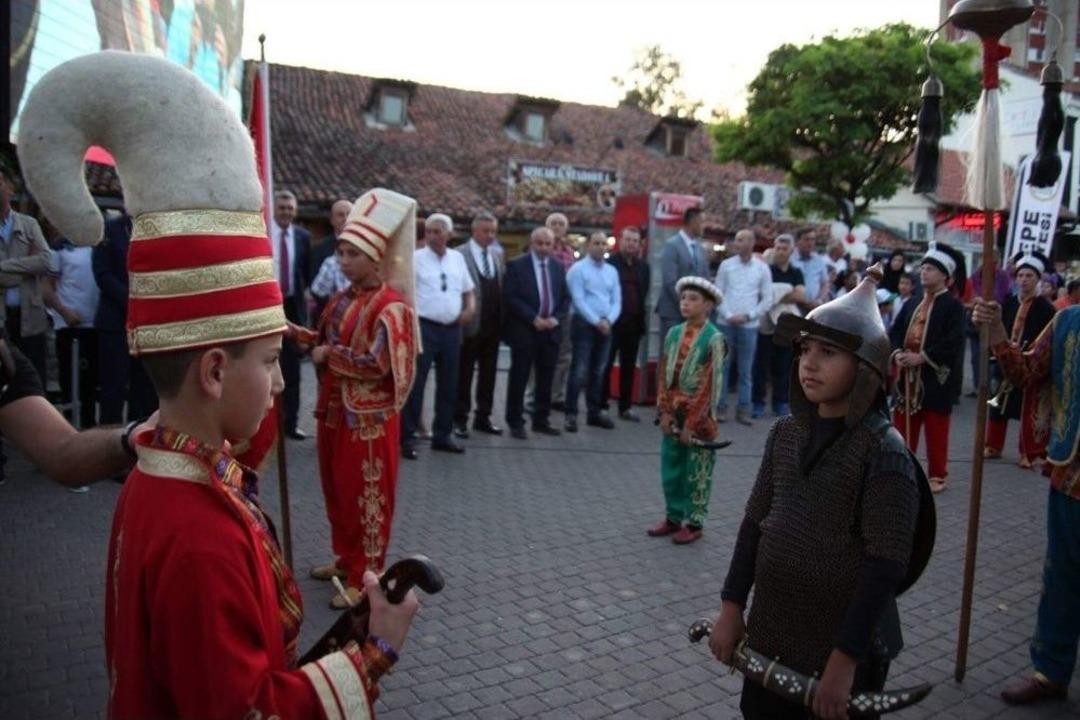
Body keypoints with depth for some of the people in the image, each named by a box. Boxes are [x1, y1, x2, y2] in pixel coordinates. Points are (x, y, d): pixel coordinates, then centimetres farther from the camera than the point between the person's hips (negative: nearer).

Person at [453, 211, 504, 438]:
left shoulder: (498, 256, 11)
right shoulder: (459, 255, -9)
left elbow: (502, 290, 11)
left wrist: (503, 321, 3)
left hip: (493, 327, 6)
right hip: (470, 326, -6)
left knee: (488, 374, 12)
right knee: (463, 374, 5)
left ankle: (483, 417, 23)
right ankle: (460, 419, 14)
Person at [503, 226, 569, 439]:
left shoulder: (558, 267, 13)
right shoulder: (516, 265, -2)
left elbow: (565, 297, 13)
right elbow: (510, 297, -10)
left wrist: (556, 318, -5)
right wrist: (533, 319, -15)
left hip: (551, 330, 5)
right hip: (524, 330, -4)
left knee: (546, 379, 8)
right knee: (519, 378, 0)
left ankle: (541, 420, 19)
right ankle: (516, 423, 8)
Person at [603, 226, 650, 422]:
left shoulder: (643, 266, 12)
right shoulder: (609, 262, -3)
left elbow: (645, 294, 15)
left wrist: (642, 318, 7)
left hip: (633, 324, 5)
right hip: (612, 322, -4)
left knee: (629, 367, 9)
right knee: (605, 365, 1)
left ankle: (626, 407, 16)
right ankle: (601, 406, 8)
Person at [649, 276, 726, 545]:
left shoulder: (714, 339, -11)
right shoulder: (673, 334, 5)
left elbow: (710, 386, -13)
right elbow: (663, 375, 6)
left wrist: (691, 424, -14)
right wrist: (665, 412, -3)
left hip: (699, 417, -5)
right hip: (672, 414, 6)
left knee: (696, 473, 5)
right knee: (670, 469, 13)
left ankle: (694, 523, 17)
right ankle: (673, 517, 27)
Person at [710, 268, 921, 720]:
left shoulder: (883, 451, -17)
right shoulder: (786, 432, 0)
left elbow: (886, 564, -18)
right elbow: (755, 523, 6)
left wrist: (845, 658, -18)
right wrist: (731, 607, 4)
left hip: (844, 644, -5)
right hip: (770, 632, 5)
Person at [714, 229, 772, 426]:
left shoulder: (762, 268, 4)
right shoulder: (726, 265, 4)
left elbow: (767, 300, 4)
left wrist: (747, 316, -7)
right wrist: (728, 315, -9)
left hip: (749, 325, 0)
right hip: (725, 323, 0)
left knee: (745, 370, 3)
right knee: (721, 366, 2)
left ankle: (743, 410, 8)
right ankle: (720, 407, 9)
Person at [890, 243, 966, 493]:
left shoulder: (953, 306, -8)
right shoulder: (911, 305, 12)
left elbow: (954, 343, -17)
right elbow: (895, 333, 11)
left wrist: (922, 357, -21)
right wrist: (897, 353, -9)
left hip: (936, 379, -6)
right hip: (908, 377, 6)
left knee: (936, 431, 4)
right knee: (903, 427, 11)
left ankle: (937, 475, 14)